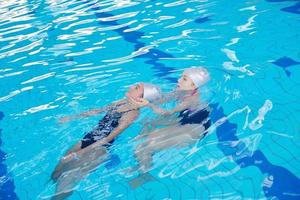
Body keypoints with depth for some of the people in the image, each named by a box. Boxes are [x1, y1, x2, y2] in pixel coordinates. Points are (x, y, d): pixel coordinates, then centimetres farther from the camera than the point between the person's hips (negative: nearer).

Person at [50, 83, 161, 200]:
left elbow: (108, 138, -19)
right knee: (56, 174, 4)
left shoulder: (133, 112, -13)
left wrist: (80, 153, -22)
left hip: (99, 148, -8)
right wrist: (72, 118, 23)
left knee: (64, 182, -13)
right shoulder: (123, 102, 10)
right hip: (88, 139, 8)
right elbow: (98, 110, 21)